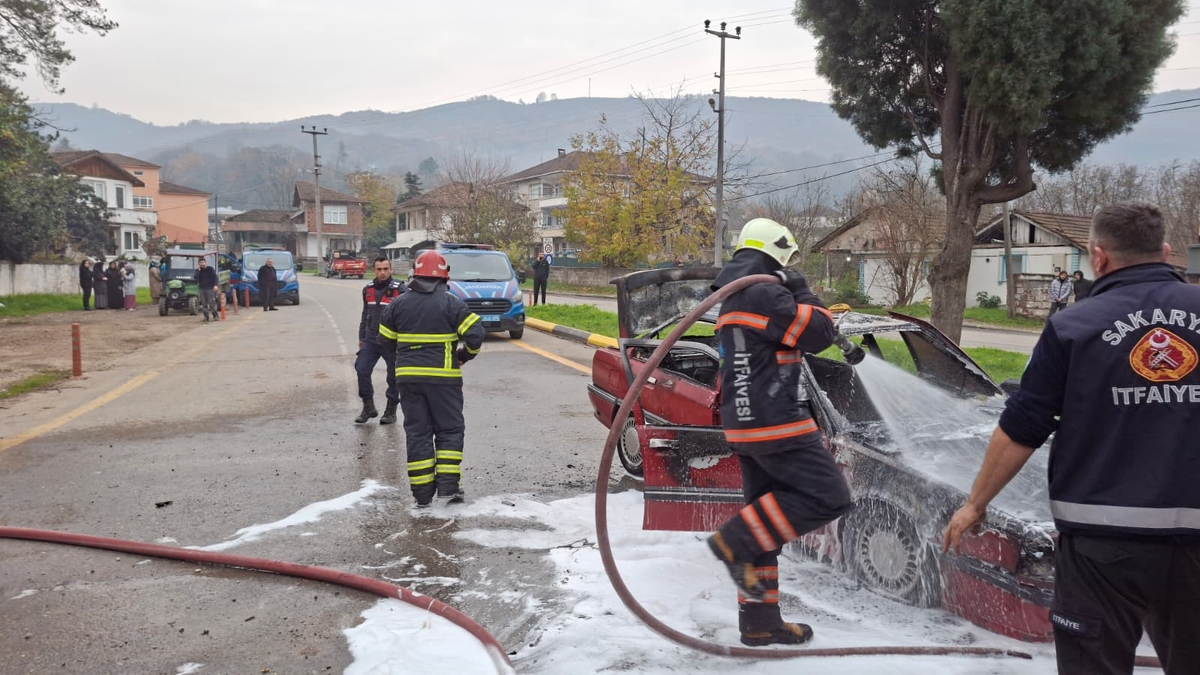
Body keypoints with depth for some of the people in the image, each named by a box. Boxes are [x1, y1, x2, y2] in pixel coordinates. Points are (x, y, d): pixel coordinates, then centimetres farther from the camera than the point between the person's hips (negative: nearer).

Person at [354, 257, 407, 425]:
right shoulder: (368, 289, 10)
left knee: (393, 376, 4)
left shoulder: (400, 290, -9)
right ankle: (368, 406, 12)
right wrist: (361, 337, 21)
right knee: (361, 369, -3)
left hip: (392, 342, -5)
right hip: (371, 340, 5)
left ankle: (391, 411, 19)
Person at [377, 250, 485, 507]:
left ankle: (422, 491, 10)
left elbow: (385, 341, 10)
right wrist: (465, 355, 6)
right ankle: (448, 485, 1)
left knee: (417, 431, 9)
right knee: (449, 429, 8)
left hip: (408, 377, 3)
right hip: (443, 377, -3)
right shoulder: (452, 303, -7)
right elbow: (475, 334, -13)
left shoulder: (398, 304, 4)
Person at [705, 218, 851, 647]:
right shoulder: (764, 293, -13)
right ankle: (736, 542, -11)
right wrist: (803, 293, 1)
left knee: (766, 518, 12)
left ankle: (759, 621, 16)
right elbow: (818, 334, -14)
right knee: (828, 496, -8)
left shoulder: (732, 298, 20)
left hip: (744, 425, 10)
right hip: (775, 423, -10)